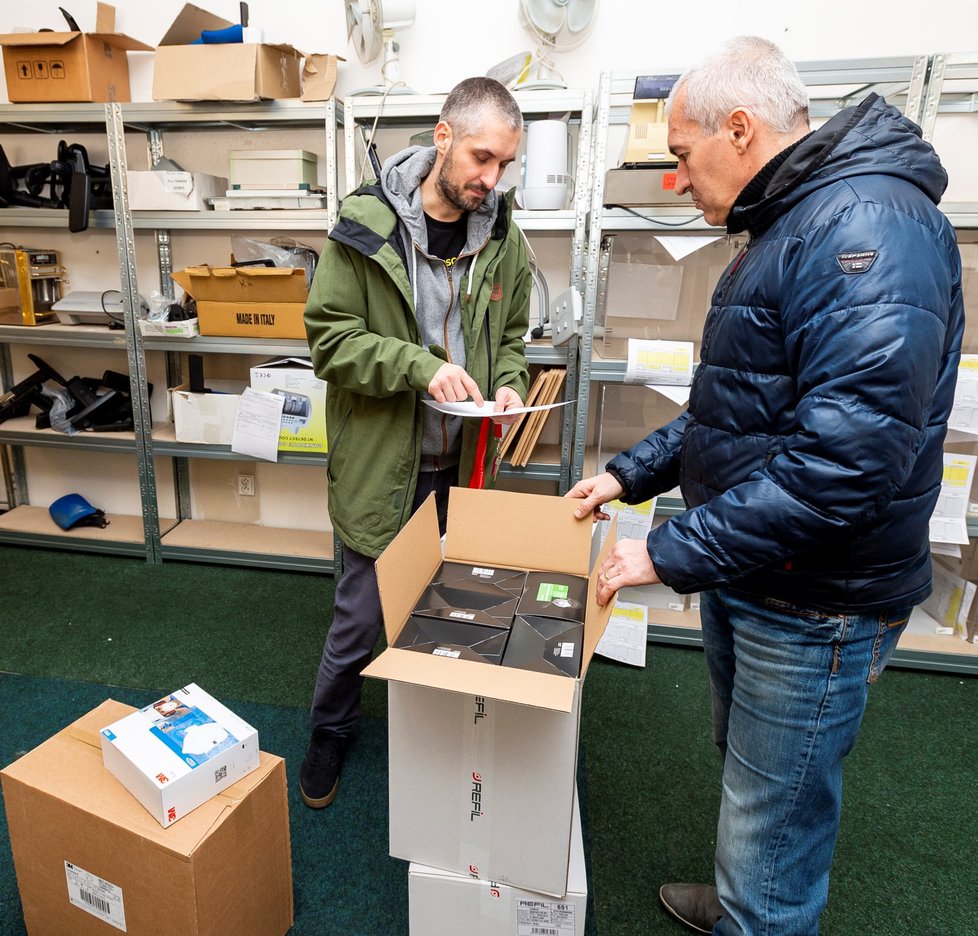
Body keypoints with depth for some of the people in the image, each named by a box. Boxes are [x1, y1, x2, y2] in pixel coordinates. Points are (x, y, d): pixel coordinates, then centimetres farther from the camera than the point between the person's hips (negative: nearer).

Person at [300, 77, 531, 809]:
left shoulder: (503, 237, 2)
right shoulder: (365, 225, -11)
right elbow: (330, 337, -12)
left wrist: (509, 383, -9)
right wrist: (420, 367, -25)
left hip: (465, 462, 4)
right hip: (382, 462, -3)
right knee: (362, 613, 10)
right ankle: (331, 730, 39)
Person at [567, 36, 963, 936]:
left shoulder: (869, 224, -21)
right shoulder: (790, 227, 13)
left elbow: (847, 455, -30)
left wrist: (671, 552, -23)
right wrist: (631, 473, 14)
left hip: (814, 605, -10)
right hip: (749, 577, 10)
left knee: (773, 826, 8)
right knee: (749, 773, 26)